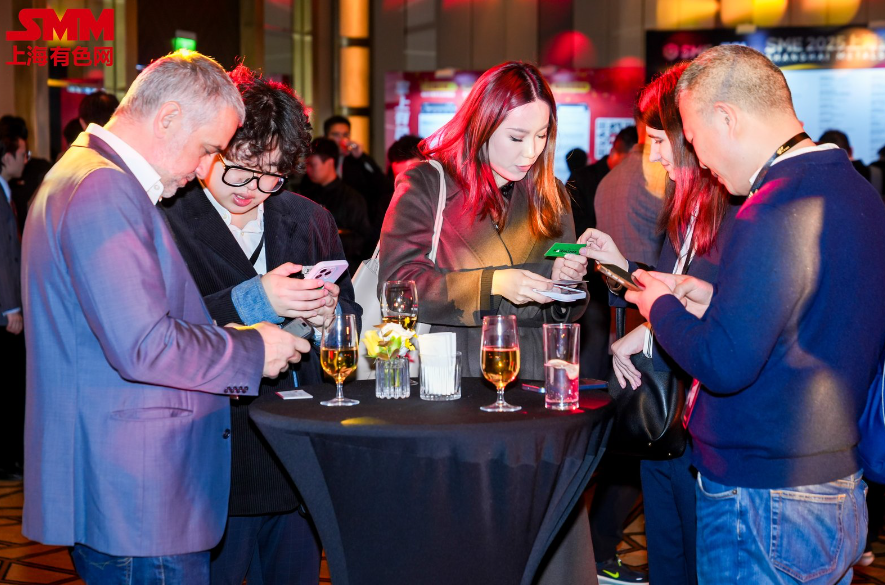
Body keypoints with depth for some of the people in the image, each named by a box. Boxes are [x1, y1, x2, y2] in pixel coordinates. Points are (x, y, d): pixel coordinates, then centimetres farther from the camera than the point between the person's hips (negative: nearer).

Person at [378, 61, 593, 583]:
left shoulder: (550, 196, 15)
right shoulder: (426, 184, 1)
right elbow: (397, 284, -9)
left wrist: (565, 283, -2)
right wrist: (492, 284, -17)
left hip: (532, 383, 4)